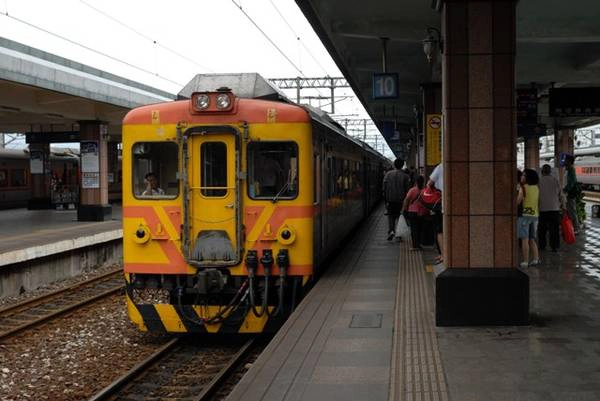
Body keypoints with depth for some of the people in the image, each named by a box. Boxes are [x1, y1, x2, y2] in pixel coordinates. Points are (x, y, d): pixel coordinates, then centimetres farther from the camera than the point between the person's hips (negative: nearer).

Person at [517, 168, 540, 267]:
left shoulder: (523, 187, -11)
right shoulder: (536, 188, 10)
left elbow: (518, 201, -15)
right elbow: (538, 202, 16)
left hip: (525, 214, -7)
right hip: (535, 215, 7)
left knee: (525, 239, -5)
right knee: (532, 240, 15)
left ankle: (525, 261, -7)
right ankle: (535, 259, 11)